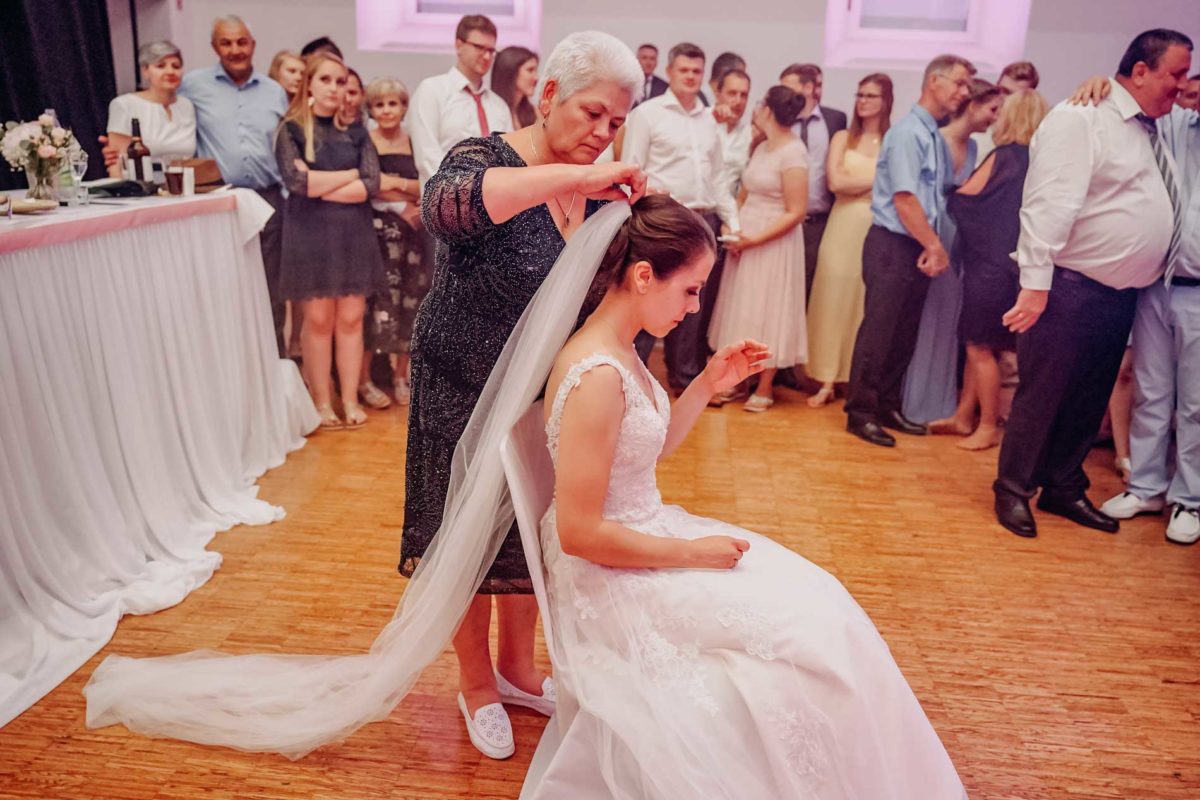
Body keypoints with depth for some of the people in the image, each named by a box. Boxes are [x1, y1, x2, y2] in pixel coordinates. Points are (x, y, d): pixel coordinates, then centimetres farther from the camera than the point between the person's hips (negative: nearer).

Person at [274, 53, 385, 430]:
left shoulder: (356, 132, 10)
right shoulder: (291, 130, 3)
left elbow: (372, 185, -4)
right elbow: (296, 181, -13)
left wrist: (319, 185, -10)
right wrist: (351, 174, -6)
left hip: (354, 233, 2)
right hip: (310, 235, -2)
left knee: (351, 319, 3)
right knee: (318, 320, 1)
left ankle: (351, 400, 13)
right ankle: (322, 403, 11)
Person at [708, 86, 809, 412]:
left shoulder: (793, 154, -15)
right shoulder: (761, 147, 9)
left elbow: (795, 213, -17)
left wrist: (754, 239, -20)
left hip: (773, 243, -7)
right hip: (745, 240, 7)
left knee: (767, 311, 1)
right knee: (743, 310, 11)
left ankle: (764, 388, 12)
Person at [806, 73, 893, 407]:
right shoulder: (842, 138, 9)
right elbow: (835, 182, -3)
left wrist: (854, 181, -7)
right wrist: (877, 180, -3)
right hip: (844, 226, 1)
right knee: (834, 300, 0)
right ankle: (827, 380, 5)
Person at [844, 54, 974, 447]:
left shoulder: (937, 138, 16)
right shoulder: (908, 132, -10)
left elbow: (939, 199, 14)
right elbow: (904, 198, -16)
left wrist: (935, 247, 0)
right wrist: (936, 246, -10)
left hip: (921, 248, 9)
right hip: (893, 245, -9)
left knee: (905, 334, 12)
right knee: (878, 331, -5)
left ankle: (888, 406, 22)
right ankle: (861, 411, 3)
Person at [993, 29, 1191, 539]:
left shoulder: (1151, 128, 15)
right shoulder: (1080, 119, -12)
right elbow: (1049, 203, -21)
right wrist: (1035, 283, -26)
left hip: (1120, 293, 8)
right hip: (1070, 288, -8)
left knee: (1090, 398, 14)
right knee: (1042, 393, 0)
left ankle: (1064, 488, 27)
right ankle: (1013, 491, 14)